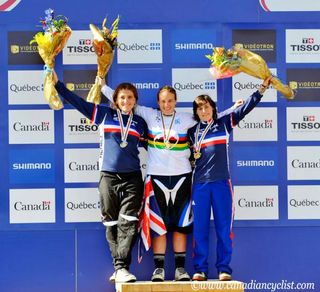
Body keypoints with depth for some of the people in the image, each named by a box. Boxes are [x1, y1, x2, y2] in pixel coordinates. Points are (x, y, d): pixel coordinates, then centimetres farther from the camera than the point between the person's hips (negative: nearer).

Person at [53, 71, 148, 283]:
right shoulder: (104, 114, 9)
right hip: (109, 177, 0)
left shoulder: (140, 122, 13)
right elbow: (76, 100, 9)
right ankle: (119, 268, 6)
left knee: (128, 222, -12)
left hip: (132, 178, 0)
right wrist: (56, 82, 6)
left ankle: (122, 268, -15)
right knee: (112, 225, 1)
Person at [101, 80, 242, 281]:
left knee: (181, 224, 2)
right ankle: (159, 268, 4)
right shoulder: (149, 115, 4)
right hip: (157, 176, -1)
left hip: (181, 176, 1)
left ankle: (180, 268, 7)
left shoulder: (186, 119, 6)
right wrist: (103, 86, 11)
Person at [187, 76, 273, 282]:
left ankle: (224, 269, 4)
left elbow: (246, 107, 5)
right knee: (200, 228, 1)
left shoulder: (224, 123, 9)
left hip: (221, 182, -1)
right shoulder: (192, 131, 13)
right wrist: (191, 154, 0)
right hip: (200, 183, 1)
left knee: (224, 227, 0)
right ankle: (200, 269, 5)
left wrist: (263, 88, -1)